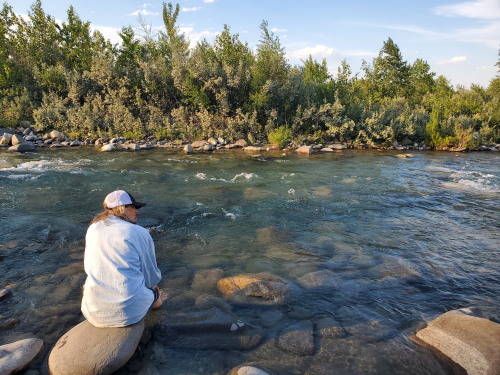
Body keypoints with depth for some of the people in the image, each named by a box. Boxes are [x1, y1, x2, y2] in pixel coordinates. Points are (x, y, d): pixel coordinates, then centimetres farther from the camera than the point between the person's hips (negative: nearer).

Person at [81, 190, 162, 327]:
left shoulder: (93, 229, 3)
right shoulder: (141, 233, -11)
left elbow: (89, 267, 15)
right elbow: (152, 278, -4)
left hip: (93, 312, 4)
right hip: (128, 312, -4)